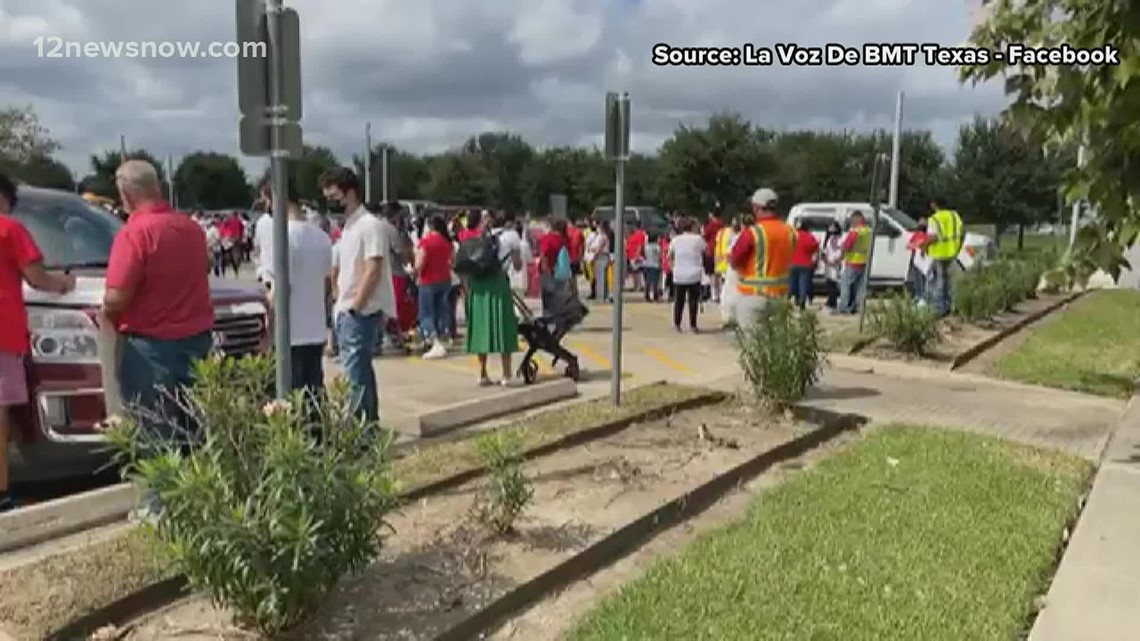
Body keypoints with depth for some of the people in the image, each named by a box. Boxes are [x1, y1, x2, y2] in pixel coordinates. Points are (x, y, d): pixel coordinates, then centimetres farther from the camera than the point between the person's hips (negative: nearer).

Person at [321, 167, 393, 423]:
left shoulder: (369, 224, -13)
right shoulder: (347, 226, 15)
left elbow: (373, 270, -19)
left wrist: (354, 307, -18)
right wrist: (340, 304, 13)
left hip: (361, 313, -9)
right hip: (347, 311, 9)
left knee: (355, 374, -10)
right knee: (361, 371, 15)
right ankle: (370, 423, 24)